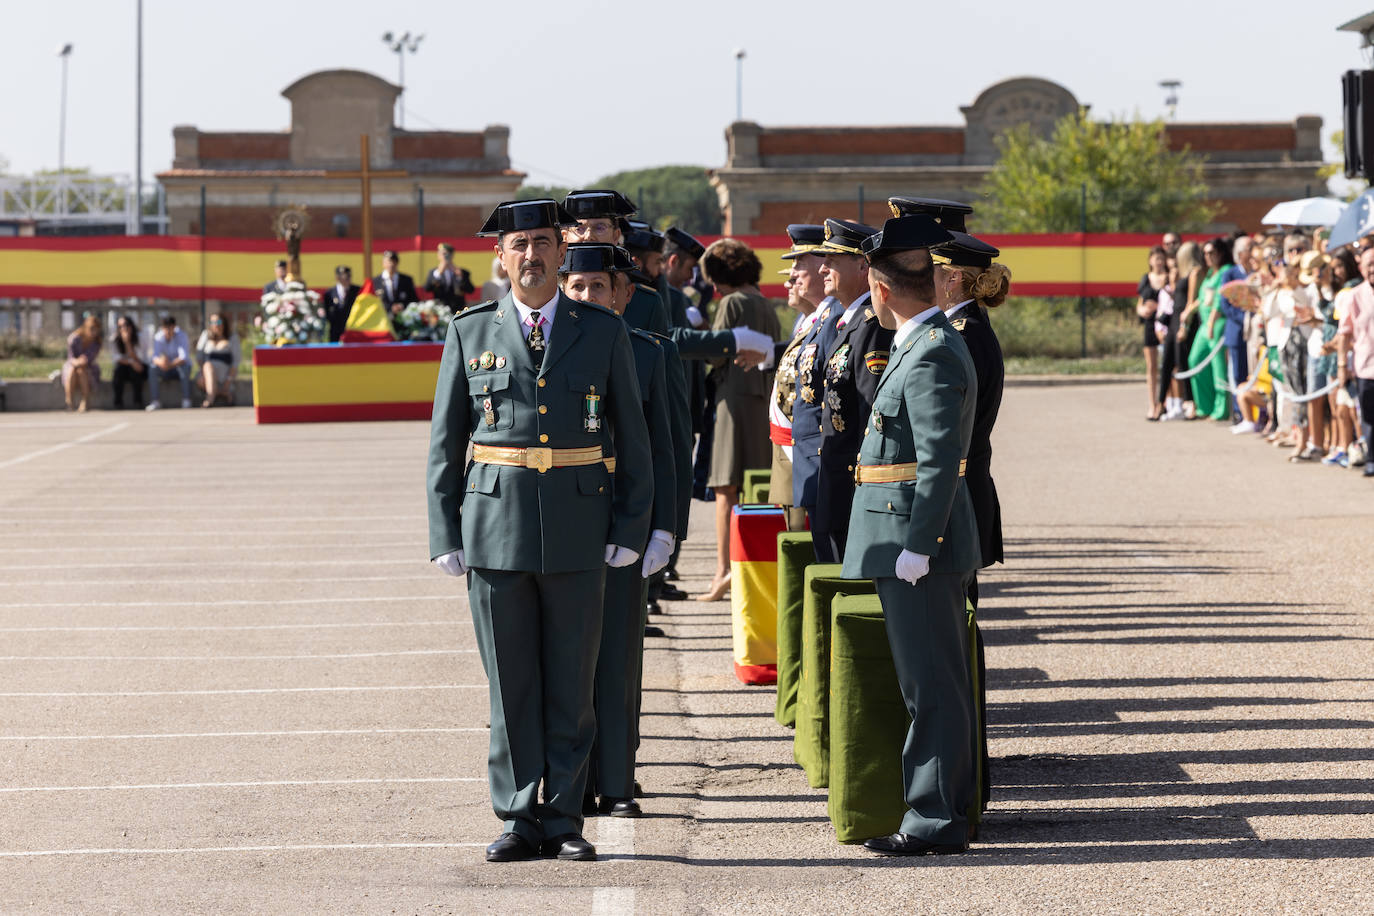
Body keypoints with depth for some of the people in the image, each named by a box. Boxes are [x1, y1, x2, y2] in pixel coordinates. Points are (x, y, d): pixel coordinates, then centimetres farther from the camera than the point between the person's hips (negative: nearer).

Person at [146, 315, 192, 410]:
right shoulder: (158, 337, -8)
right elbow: (155, 357, -18)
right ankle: (155, 402, -30)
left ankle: (186, 401, -34)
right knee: (152, 369, -27)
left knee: (184, 367, -37)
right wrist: (160, 362, -44)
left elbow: (184, 357, -28)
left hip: (179, 366, -3)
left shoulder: (181, 335, -17)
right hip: (166, 370, 3)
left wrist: (171, 364, -47)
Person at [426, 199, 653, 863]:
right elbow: (444, 442, 7)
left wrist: (629, 528, 0)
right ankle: (520, 821, 11)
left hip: (577, 533, 0)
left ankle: (563, 821, 12)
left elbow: (631, 440, 7)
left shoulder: (604, 332, 5)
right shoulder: (470, 333, 6)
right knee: (510, 685, 4)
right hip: (495, 528, 0)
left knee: (570, 685, 4)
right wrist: (445, 534, 1)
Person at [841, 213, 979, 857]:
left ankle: (937, 821, -1)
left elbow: (940, 460, -23)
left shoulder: (932, 356, -17)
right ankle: (940, 808, 21)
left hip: (918, 545, -11)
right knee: (931, 683, 14)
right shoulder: (927, 344, 15)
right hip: (915, 543, 11)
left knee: (932, 686, -5)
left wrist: (916, 546, -23)